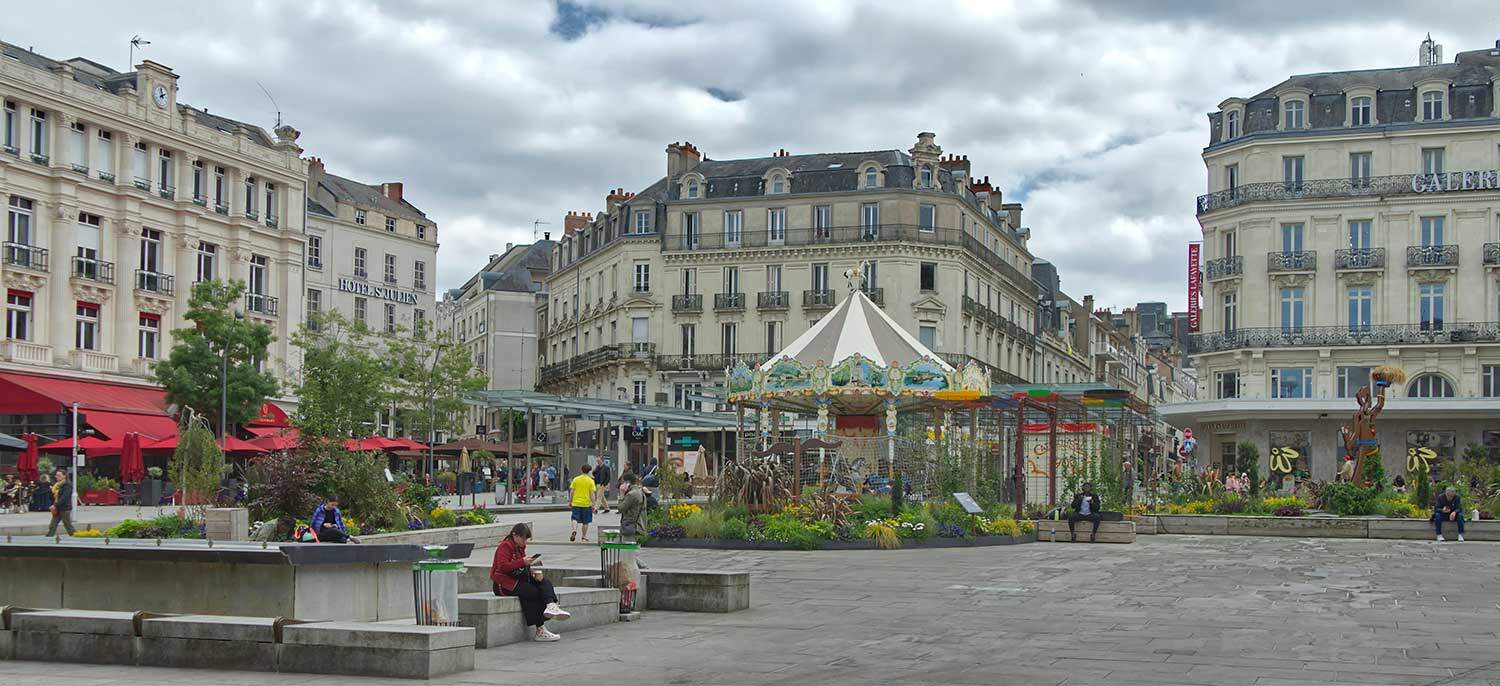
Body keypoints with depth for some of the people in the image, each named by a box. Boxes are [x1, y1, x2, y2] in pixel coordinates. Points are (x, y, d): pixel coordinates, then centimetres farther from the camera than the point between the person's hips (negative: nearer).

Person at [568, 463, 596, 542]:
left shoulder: (576, 479, -2)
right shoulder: (590, 481, -5)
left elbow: (572, 491, 0)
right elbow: (592, 494, -7)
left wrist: (570, 501, 12)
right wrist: (593, 504, -3)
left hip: (576, 503, 1)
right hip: (586, 503, -1)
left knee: (575, 519, 6)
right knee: (585, 521, 10)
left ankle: (574, 530, -21)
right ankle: (584, 537, 16)